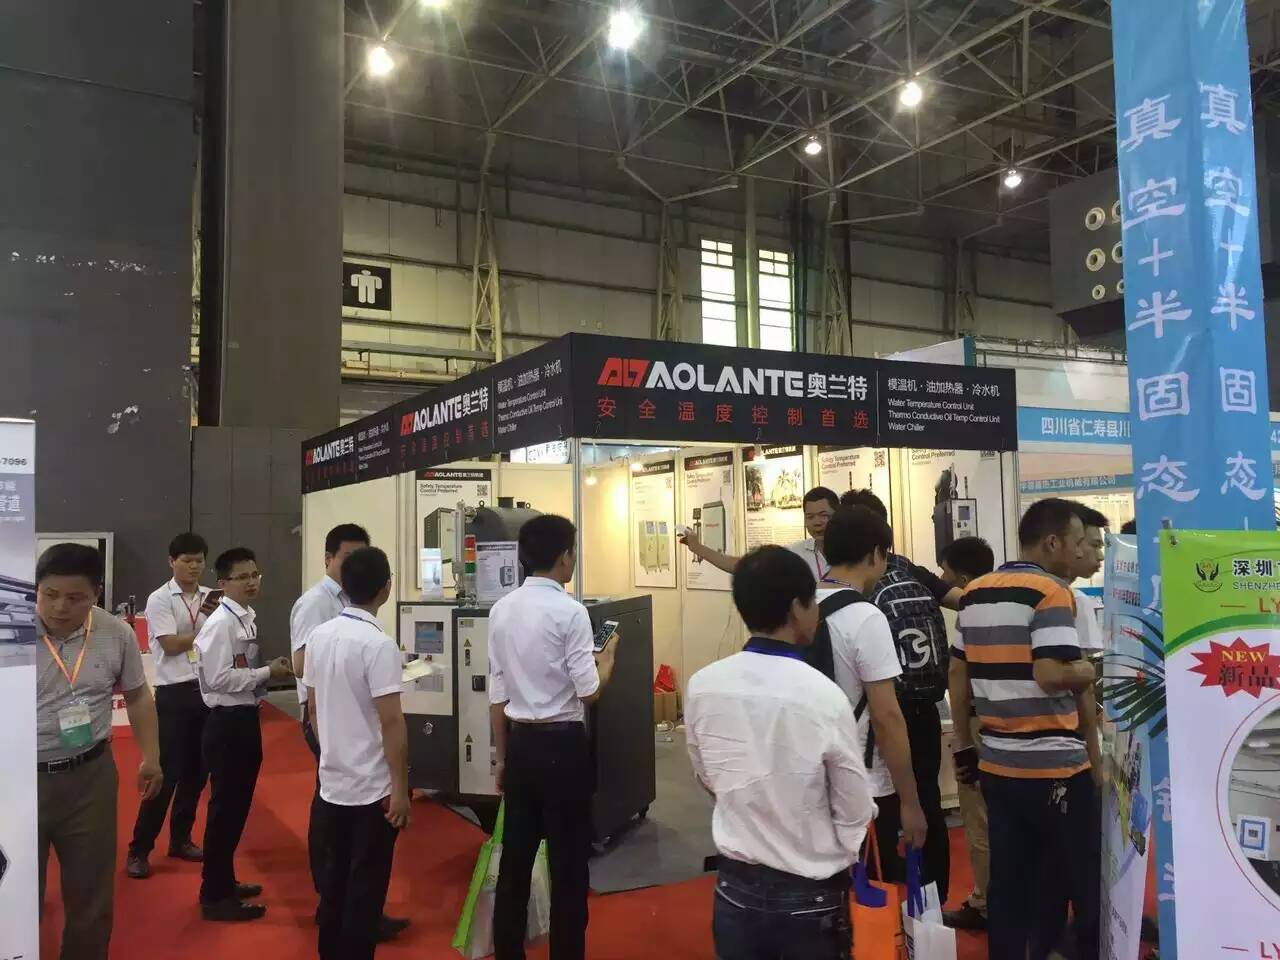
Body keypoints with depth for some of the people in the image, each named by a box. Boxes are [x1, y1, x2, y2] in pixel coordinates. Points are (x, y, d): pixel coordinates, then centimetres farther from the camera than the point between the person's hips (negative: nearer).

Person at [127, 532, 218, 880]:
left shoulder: (211, 597, 6)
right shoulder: (159, 599, -6)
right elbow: (171, 644, -13)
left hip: (207, 690, 5)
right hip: (174, 694, -5)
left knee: (196, 771, 12)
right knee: (166, 773, -2)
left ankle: (180, 839, 26)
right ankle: (139, 848, 11)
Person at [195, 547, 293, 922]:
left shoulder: (246, 619, 11)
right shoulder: (221, 623, -18)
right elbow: (218, 679, -24)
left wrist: (269, 670, 6)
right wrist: (267, 673, -18)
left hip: (245, 718, 10)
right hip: (227, 722, -9)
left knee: (238, 805, 19)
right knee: (225, 807, 0)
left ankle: (225, 881, 34)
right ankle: (215, 896, 12)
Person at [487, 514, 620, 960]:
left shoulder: (501, 610, 2)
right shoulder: (570, 612, -16)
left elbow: (497, 693, 7)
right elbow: (589, 691, -15)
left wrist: (502, 755, 15)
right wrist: (607, 659, 5)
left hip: (520, 743, 6)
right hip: (562, 744, -6)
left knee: (515, 855, 15)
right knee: (568, 861, 7)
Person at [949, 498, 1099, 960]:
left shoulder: (974, 593, 10)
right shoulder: (1051, 592, -13)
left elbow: (957, 673, 13)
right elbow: (1052, 675, -24)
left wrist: (963, 743, 19)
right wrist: (1096, 671, -5)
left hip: (996, 764, 7)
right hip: (1053, 765, -7)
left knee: (1008, 880, 14)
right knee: (1085, 879, 9)